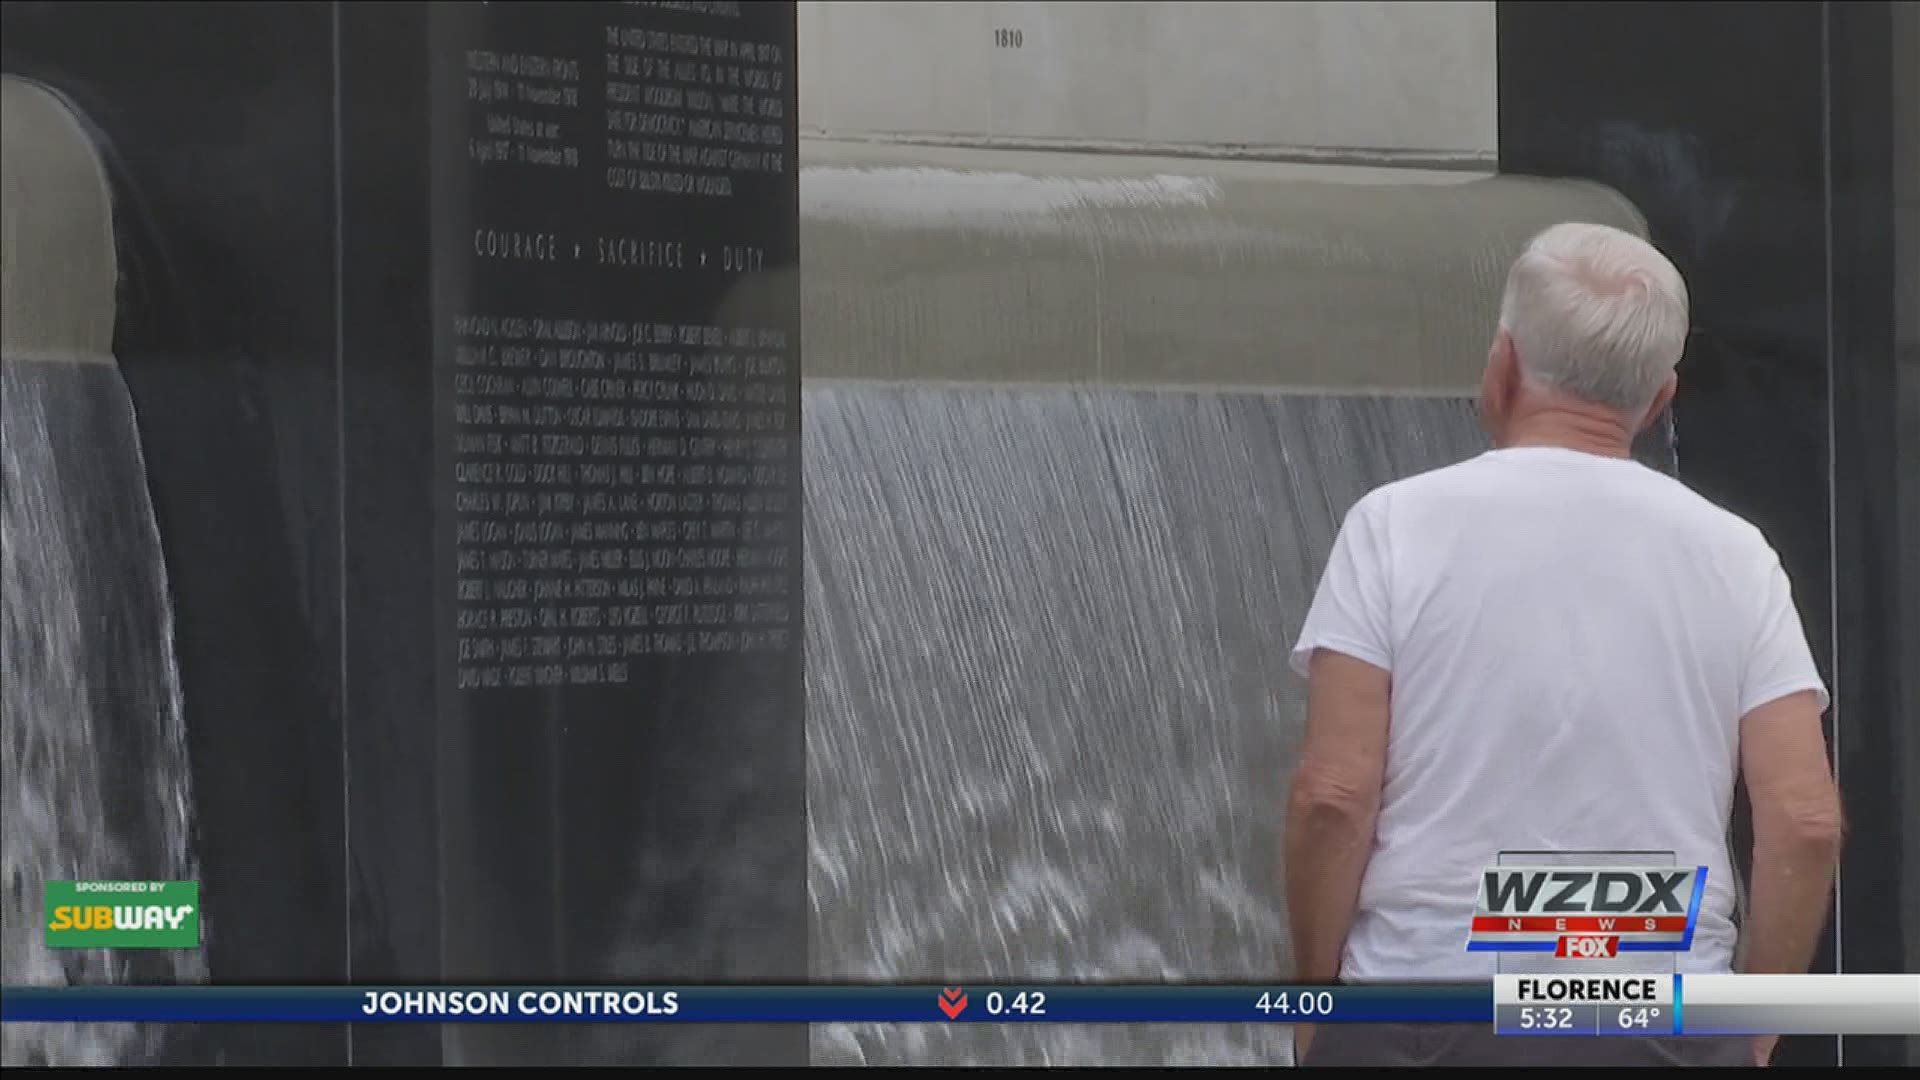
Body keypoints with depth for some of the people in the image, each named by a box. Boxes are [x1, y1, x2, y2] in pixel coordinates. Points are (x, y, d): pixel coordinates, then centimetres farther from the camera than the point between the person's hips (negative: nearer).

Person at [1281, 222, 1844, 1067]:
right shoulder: (1733, 554, 5)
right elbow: (1806, 822, -1)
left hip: (1419, 1013, -2)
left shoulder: (1399, 524, -2)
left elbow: (1333, 795, -8)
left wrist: (1314, 998, 3)